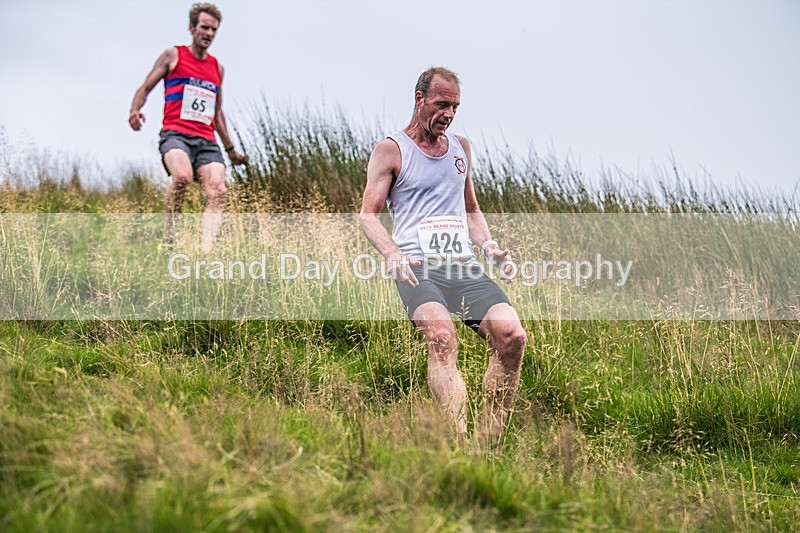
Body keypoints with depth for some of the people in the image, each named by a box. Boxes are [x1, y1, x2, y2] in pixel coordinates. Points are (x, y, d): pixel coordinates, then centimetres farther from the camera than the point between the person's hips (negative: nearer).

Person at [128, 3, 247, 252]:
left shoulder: (217, 67, 23)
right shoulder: (173, 55, 10)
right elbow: (145, 88, 9)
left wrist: (230, 149, 33)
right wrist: (134, 110, -13)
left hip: (207, 141, 5)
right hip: (175, 134, -5)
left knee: (217, 192, -19)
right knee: (182, 175, -35)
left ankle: (205, 252, -28)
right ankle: (167, 237, -20)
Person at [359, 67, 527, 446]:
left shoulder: (460, 147, 22)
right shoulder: (390, 151, 6)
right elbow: (367, 215, 1)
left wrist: (488, 246, 12)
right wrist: (391, 253, -19)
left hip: (464, 268, 5)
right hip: (417, 269, -5)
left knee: (511, 335, -19)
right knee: (441, 337, -34)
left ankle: (489, 444, -11)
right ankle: (459, 443, -43)